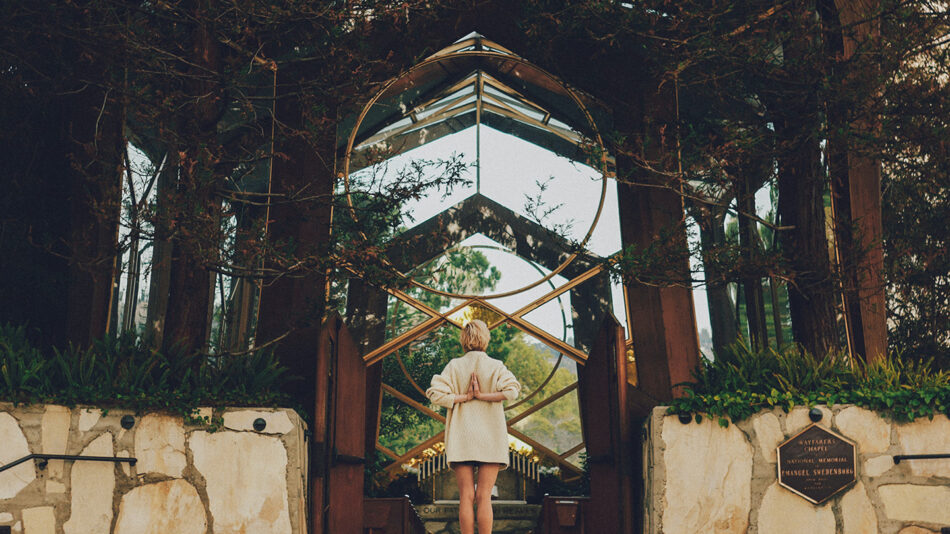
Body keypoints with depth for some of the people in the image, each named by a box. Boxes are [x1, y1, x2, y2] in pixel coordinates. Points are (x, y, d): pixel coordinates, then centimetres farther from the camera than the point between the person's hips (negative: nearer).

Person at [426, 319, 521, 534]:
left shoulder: (454, 366, 2)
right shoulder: (495, 366, 1)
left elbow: (435, 393, -9)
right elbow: (512, 390, -16)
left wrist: (464, 397, -2)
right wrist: (482, 396, -8)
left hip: (461, 437, 0)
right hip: (489, 436, 0)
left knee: (466, 497, 2)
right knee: (484, 497, 2)